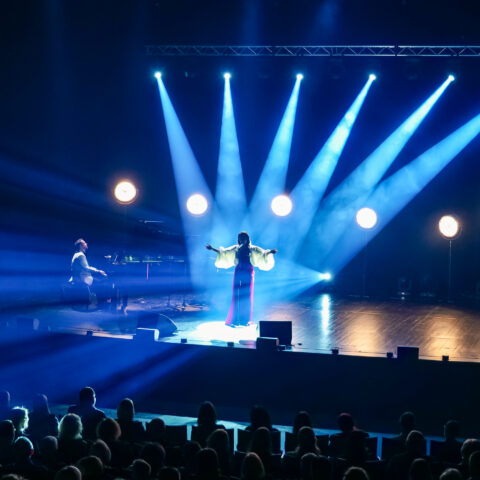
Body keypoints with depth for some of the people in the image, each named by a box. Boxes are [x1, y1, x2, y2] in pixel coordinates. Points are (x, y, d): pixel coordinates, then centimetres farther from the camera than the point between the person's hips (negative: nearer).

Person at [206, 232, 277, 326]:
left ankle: (246, 320, 3)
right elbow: (223, 252, 18)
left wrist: (270, 252, -21)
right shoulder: (236, 249, 13)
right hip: (238, 272, 2)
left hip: (248, 273, -2)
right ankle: (234, 320, 1)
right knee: (237, 295, -2)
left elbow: (262, 253, -3)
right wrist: (212, 249, 13)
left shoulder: (252, 249, 6)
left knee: (247, 296, -2)